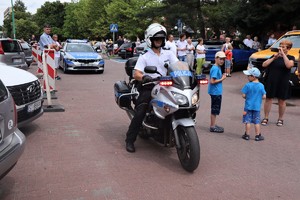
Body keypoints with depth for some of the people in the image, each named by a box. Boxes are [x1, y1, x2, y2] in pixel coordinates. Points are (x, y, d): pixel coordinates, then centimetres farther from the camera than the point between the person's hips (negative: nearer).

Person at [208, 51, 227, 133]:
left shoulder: (218, 68, 11)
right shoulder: (215, 69, -18)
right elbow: (212, 81, -24)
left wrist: (222, 76, 3)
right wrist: (222, 79, -16)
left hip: (217, 92, 10)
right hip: (215, 92, -10)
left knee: (215, 110, 16)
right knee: (215, 110, -1)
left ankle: (213, 125, 25)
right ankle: (212, 127, 7)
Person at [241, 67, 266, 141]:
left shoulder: (248, 85, -13)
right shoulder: (261, 86, -5)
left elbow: (243, 95, -12)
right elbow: (264, 96, -4)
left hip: (248, 106, -2)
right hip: (257, 107, 2)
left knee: (247, 121, 7)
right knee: (257, 121, 10)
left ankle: (247, 135, 13)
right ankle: (258, 136, 14)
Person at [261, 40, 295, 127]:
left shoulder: (291, 58, 0)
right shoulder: (274, 56, 8)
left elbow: (288, 65, -23)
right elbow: (264, 65, 0)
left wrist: (283, 54, -21)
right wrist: (274, 58, -10)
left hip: (283, 83, -2)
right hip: (271, 82, 2)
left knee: (282, 101, 7)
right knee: (268, 99, 5)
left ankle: (280, 119, 21)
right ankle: (266, 118, 15)